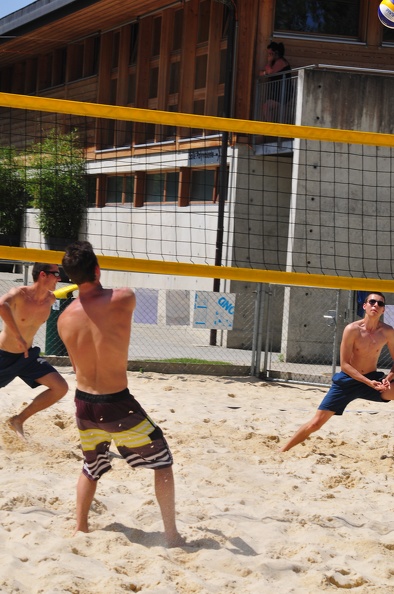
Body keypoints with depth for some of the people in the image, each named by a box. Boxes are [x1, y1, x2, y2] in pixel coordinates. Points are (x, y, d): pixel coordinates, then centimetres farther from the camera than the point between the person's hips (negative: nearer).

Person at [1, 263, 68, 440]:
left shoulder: (50, 299, -4)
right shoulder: (19, 293, -26)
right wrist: (18, 337, -50)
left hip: (28, 355, 6)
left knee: (60, 388, -7)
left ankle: (19, 420, 4)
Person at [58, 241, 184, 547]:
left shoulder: (65, 319, -6)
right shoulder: (124, 299, -17)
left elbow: (77, 364, 8)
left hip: (84, 403, 4)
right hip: (118, 404, -4)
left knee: (91, 468, 28)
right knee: (162, 462, 13)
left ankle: (80, 529, 30)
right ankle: (172, 533, 12)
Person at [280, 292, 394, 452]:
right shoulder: (352, 330, -16)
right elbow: (345, 364, -16)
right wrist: (369, 383, -25)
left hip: (373, 379, 3)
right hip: (347, 381, -3)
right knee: (316, 422, -5)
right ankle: (282, 450, 11)